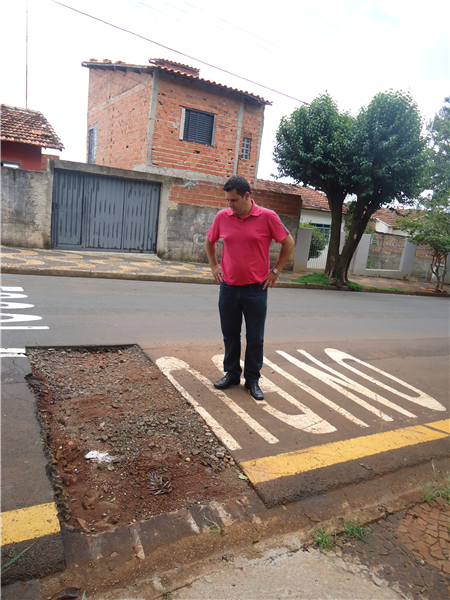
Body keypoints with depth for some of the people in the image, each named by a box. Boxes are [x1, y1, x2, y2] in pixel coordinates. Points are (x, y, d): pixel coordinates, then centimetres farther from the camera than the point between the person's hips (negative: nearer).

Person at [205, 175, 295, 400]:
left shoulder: (267, 217, -9)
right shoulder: (222, 216, 0)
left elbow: (288, 243, 0)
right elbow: (209, 241, 18)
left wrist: (275, 270, -1)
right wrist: (214, 266, 10)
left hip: (255, 289, -3)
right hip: (228, 287, 3)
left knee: (255, 338, 6)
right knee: (230, 334, 14)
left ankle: (253, 379, 22)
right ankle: (231, 373, 31)